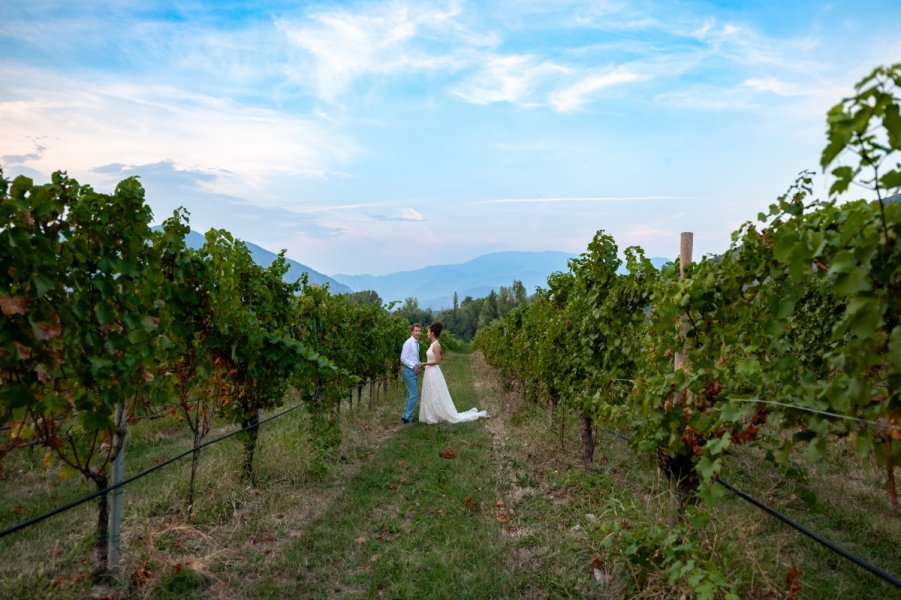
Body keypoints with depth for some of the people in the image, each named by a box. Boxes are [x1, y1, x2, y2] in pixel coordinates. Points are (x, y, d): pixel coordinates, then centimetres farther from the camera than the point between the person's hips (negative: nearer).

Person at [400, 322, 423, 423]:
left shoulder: (417, 343, 13)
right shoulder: (408, 343, -15)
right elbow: (403, 358, -19)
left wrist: (420, 365, 4)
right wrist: (414, 366, -22)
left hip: (414, 371, 10)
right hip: (409, 371, -10)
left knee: (411, 395, 13)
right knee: (413, 395, -11)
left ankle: (407, 416, 21)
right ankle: (407, 417, -6)